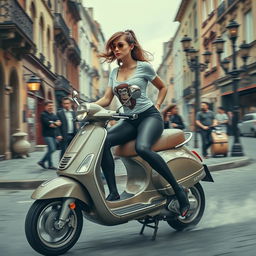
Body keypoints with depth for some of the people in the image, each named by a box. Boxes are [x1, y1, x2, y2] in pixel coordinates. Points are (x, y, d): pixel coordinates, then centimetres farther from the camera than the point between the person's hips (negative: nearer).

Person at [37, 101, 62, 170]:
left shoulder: (54, 115, 18)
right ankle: (50, 165, -4)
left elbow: (59, 123, 6)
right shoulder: (43, 114, -5)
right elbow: (48, 124, -17)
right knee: (51, 149, -13)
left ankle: (42, 161, 21)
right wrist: (55, 124, -2)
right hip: (47, 135, -8)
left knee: (52, 149, 9)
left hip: (53, 135, 8)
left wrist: (53, 124, -13)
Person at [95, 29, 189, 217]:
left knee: (142, 148, -36)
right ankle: (113, 192, -21)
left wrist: (157, 105, -1)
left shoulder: (144, 67, 0)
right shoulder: (114, 72, 14)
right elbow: (106, 99, 7)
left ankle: (178, 189, -22)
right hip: (129, 120, 5)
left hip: (149, 117, -5)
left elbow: (163, 87, 13)